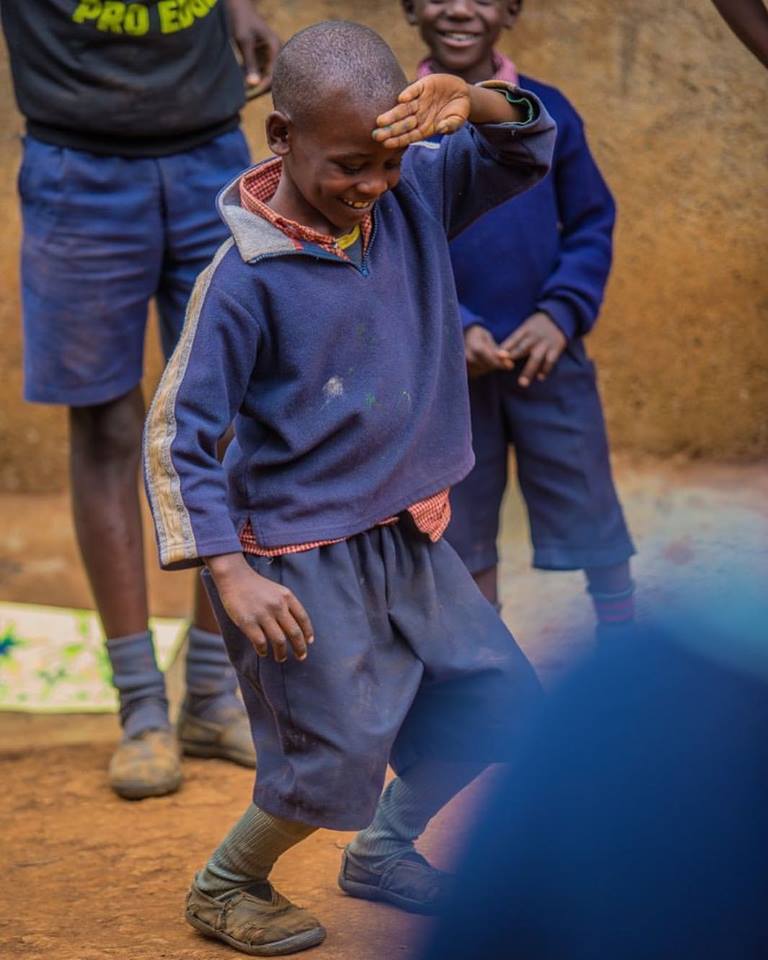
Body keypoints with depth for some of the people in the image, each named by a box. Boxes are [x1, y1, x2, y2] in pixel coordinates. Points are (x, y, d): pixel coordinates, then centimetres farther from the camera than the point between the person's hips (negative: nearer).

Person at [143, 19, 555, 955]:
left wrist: (472, 104, -22)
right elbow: (176, 432, -19)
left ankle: (385, 852, 36)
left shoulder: (414, 198, -4)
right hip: (305, 558, -7)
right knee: (336, 760, -2)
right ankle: (225, 885, 26)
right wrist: (231, 574, -25)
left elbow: (530, 148, 2)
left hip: (411, 539, 7)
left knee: (499, 703, 14)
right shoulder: (246, 278, -21)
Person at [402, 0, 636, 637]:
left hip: (547, 355, 0)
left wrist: (561, 314, -12)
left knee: (590, 508, 4)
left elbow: (593, 226, 2)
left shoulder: (546, 112, -1)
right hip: (449, 365, 0)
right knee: (464, 531, 12)